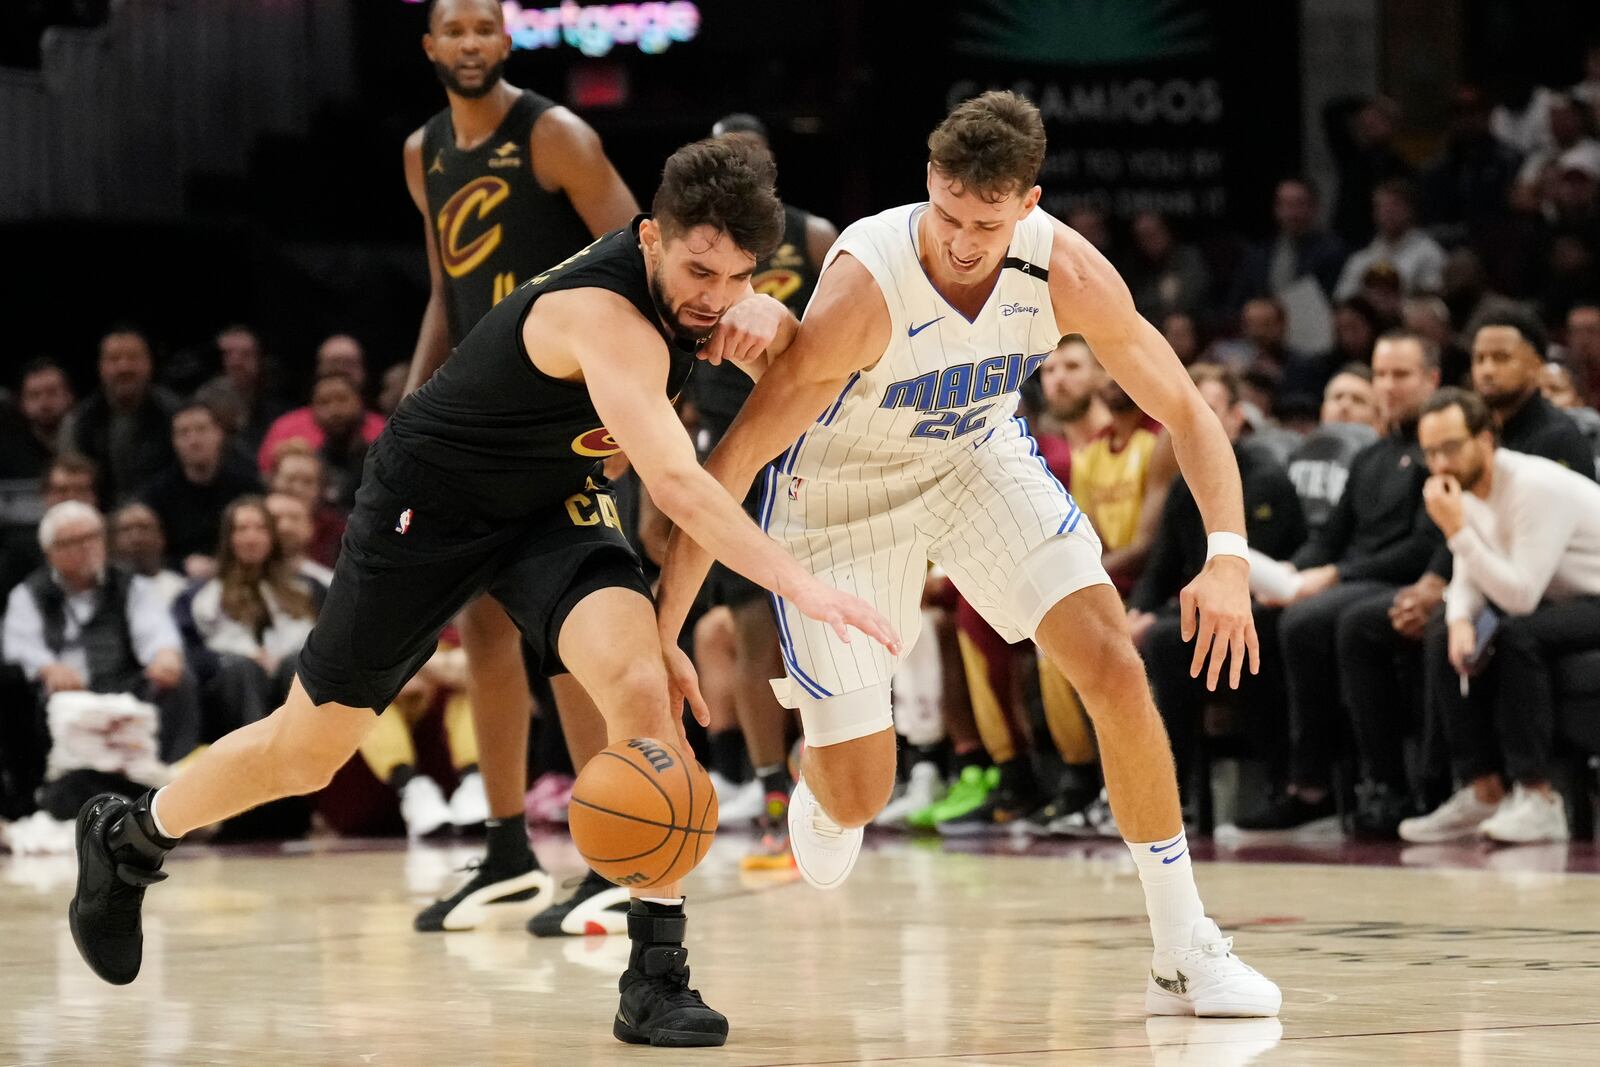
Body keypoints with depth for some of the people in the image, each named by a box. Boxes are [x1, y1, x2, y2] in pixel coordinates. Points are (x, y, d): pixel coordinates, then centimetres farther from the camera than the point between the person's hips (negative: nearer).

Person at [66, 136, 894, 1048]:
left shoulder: (684, 278, -12)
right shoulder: (607, 315, -36)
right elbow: (675, 482, -50)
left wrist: (765, 317, -15)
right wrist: (800, 584, -59)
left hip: (554, 503, 6)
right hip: (428, 503, -6)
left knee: (641, 680, -23)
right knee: (309, 751, 9)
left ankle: (658, 974, -18)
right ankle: (130, 839, 38)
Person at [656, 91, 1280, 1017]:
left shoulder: (1067, 272, -24)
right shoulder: (867, 287, -36)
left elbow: (1184, 410, -13)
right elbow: (733, 462, -31)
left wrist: (1229, 558, -29)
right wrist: (661, 636, -33)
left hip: (977, 459, 3)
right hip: (842, 494, -3)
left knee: (1116, 670, -13)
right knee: (858, 796, -4)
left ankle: (1186, 952, -3)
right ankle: (820, 805, 38)